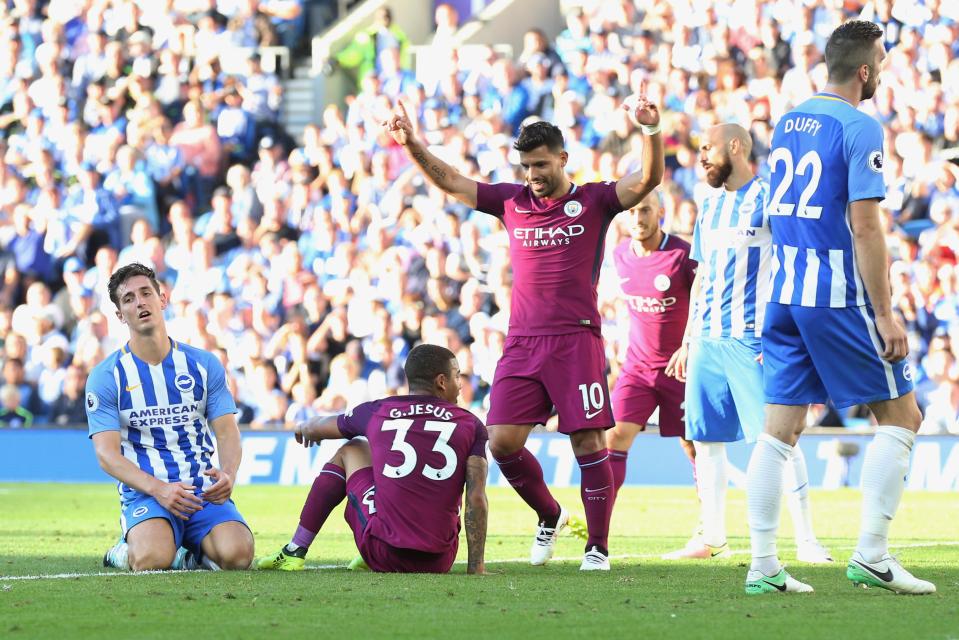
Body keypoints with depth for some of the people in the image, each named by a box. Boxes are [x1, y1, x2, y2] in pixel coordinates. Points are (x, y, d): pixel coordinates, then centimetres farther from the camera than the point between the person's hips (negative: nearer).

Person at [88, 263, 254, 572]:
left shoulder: (204, 364, 10)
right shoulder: (105, 376, 1)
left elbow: (227, 432, 6)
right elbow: (107, 454, -6)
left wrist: (228, 475, -18)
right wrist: (158, 489, -23)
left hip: (204, 490, 2)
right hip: (144, 493, -2)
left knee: (237, 554, -28)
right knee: (152, 559, -35)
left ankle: (187, 552, 7)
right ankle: (127, 551, 4)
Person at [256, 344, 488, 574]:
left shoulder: (377, 412, 6)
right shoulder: (471, 425, 3)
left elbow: (317, 428, 25)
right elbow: (476, 499, -7)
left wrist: (305, 427, 51)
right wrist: (476, 567, -4)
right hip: (440, 562, 0)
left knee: (350, 451, 24)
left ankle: (295, 552, 27)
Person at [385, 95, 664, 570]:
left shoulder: (593, 201, 2)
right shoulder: (512, 201, 13)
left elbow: (647, 180, -12)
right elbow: (449, 181, 14)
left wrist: (651, 131, -28)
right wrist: (411, 143, 2)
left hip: (576, 340, -4)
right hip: (522, 342, 4)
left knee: (588, 443, -7)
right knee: (501, 441, -3)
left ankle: (598, 546, 3)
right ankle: (549, 516, 20)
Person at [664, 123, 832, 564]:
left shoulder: (768, 196, -6)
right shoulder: (710, 205, 18)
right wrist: (688, 341, 21)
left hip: (752, 338, -8)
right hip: (709, 340, 8)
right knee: (705, 437, 7)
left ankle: (806, 539, -7)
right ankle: (712, 537, 15)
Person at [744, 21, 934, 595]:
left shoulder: (788, 122, 12)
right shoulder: (859, 128, -12)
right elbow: (866, 228, -16)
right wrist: (885, 313, -14)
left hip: (785, 294, 7)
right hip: (839, 298, -7)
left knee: (781, 430, 6)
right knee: (901, 416, 4)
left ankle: (763, 564, 2)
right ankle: (871, 555, -3)